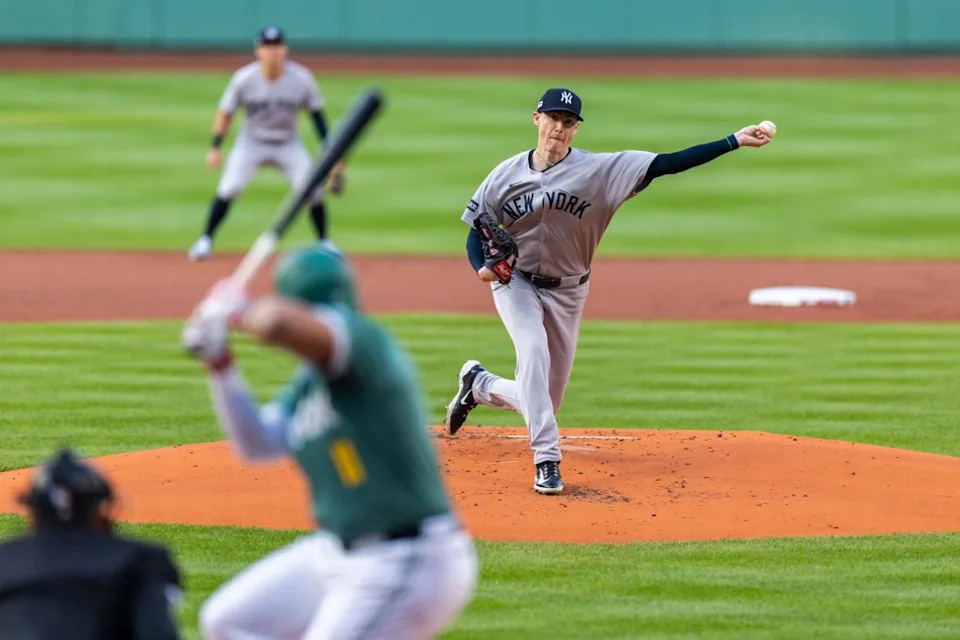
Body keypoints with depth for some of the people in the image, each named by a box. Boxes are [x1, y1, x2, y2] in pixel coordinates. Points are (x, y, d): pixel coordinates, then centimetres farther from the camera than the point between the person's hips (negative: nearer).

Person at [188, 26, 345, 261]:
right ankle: (206, 240, 0)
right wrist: (215, 148, -12)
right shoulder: (244, 78, -19)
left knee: (313, 190, -11)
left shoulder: (301, 78, -17)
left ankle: (324, 242, 10)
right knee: (228, 189, -16)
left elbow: (316, 114, -4)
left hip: (289, 144, 1)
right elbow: (226, 113, -7)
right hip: (252, 143, -1)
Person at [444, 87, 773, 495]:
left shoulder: (600, 170, -14)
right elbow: (478, 228, 2)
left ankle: (479, 385, 37)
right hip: (515, 282, -1)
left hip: (566, 292, 1)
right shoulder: (507, 174, -8)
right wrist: (481, 266, -21)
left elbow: (667, 164, -22)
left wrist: (733, 142, -32)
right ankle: (547, 460, -28)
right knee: (533, 349, -30)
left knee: (544, 399, 5)